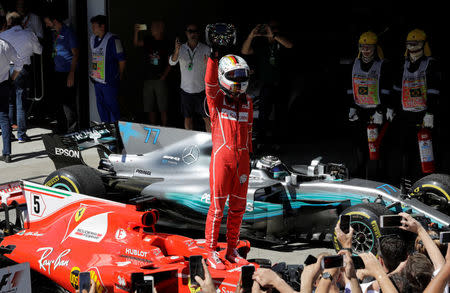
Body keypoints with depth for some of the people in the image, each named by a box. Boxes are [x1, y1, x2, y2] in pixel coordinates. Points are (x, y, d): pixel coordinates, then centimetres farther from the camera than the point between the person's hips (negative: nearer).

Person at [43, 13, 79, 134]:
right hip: (57, 73, 9)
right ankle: (61, 129, 23)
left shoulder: (68, 33, -10)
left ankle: (72, 130, -2)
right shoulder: (54, 33, 14)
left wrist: (71, 74, -19)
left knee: (68, 103, -7)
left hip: (68, 73, -9)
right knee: (58, 101, 13)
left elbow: (75, 54, -13)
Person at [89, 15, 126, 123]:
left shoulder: (112, 40, -14)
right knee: (101, 106, 14)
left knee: (112, 106, -2)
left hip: (109, 81, -8)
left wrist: (119, 76, 0)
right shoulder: (93, 39, 9)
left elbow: (122, 60, -10)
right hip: (97, 80, 8)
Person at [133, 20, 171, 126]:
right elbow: (136, 43, -7)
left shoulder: (166, 44, -1)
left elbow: (170, 63, 1)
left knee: (163, 108, -3)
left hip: (160, 80, -3)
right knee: (150, 108, 8)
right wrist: (136, 32, -22)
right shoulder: (148, 41, 8)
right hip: (148, 79, 3)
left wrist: (164, 76, -10)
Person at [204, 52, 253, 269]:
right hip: (222, 156, -5)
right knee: (217, 206, -4)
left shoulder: (247, 102, 14)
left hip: (242, 157, 5)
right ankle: (211, 252, 5)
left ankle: (232, 250, 21)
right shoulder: (217, 98, 0)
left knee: (238, 206, 10)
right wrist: (213, 58, -34)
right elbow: (210, 82, -20)